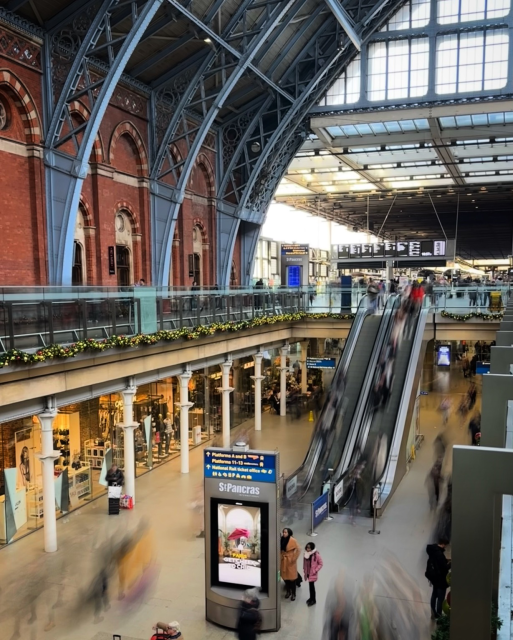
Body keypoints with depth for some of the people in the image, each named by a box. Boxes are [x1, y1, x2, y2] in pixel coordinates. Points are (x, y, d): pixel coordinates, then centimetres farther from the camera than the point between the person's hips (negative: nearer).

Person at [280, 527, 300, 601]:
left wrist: (293, 559, -12)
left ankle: (293, 594, 13)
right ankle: (288, 591, 31)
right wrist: (281, 557, -1)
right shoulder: (282, 540, -2)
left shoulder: (293, 541, -17)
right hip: (283, 561, 5)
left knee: (292, 578, 1)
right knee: (285, 577, 13)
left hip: (290, 561, -5)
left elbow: (297, 550, -13)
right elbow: (280, 550, 8)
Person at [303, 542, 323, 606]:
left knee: (312, 586, -2)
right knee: (310, 585, 17)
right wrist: (304, 572, 9)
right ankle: (311, 597, 34)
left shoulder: (316, 555, -19)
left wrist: (315, 571, -14)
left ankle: (313, 600, 14)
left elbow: (320, 564, -11)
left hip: (313, 574, -5)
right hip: (307, 573, 5)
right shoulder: (305, 554, -2)